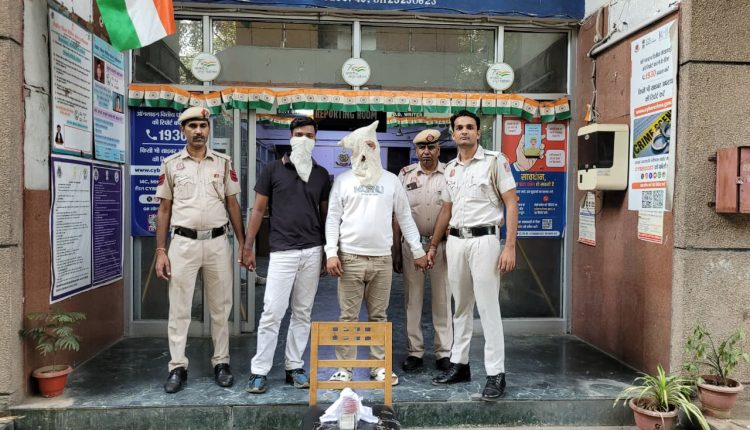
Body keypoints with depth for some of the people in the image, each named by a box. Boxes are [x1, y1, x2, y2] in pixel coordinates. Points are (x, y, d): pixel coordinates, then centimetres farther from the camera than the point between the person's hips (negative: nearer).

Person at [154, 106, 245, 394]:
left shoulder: (223, 163, 5)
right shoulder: (170, 164, 4)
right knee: (179, 309, 5)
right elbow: (164, 209, 5)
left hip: (218, 242, 1)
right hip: (183, 243, -1)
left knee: (220, 308, 9)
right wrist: (160, 251, -1)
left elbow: (233, 205, 8)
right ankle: (177, 367, 16)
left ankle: (221, 362, 21)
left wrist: (243, 243, 2)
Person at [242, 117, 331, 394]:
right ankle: (259, 371, 8)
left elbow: (325, 213, 13)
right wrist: (248, 247, -1)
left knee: (302, 313, 9)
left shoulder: (321, 174, 9)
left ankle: (294, 367, 20)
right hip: (282, 252, -3)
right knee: (272, 313, -3)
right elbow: (259, 209, 3)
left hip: (313, 252, 3)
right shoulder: (273, 169, 2)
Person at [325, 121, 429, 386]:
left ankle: (379, 366, 19)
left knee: (378, 316, 9)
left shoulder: (391, 180, 9)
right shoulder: (343, 180, 5)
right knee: (348, 316, 2)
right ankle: (344, 368, 12)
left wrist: (417, 250, 7)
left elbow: (405, 217, 11)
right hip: (350, 258, -1)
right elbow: (333, 219, 2)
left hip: (382, 259, 1)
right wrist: (331, 253, -8)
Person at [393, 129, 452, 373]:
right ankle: (414, 352, 16)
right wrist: (396, 250, 2)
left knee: (442, 300, 5)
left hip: (441, 245, -1)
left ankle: (444, 352, 16)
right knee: (412, 300, 6)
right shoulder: (405, 175, 6)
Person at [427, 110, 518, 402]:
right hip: (455, 240, 6)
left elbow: (511, 204, -7)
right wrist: (433, 245, 19)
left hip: (484, 239, -6)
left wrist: (510, 247, -15)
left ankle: (496, 374, 4)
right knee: (460, 307, 13)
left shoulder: (494, 161, -4)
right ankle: (460, 365, 24)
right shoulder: (450, 169, 13)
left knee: (488, 308, -4)